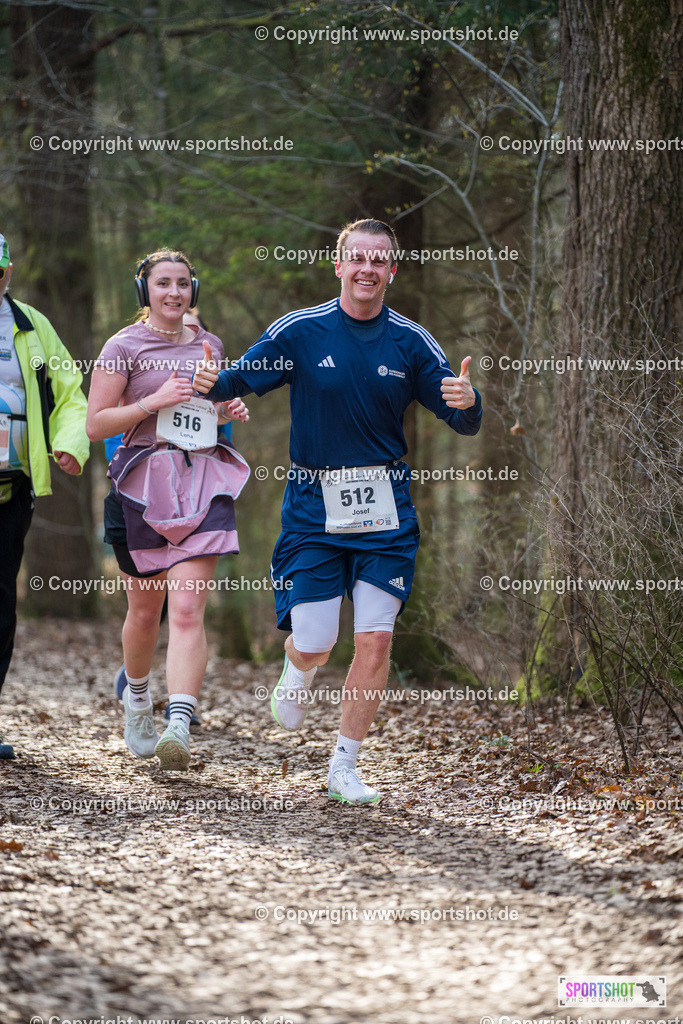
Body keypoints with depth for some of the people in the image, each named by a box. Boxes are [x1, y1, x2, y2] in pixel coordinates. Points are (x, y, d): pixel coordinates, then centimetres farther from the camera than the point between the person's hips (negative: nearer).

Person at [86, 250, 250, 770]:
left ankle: (180, 727, -27)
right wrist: (153, 401, -15)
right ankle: (137, 697, 40)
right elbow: (96, 424, -4)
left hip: (204, 483, 2)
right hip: (143, 484, -2)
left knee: (187, 609, -14)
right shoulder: (125, 346, 1)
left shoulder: (209, 345, 15)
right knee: (145, 609, 11)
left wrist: (229, 410, 10)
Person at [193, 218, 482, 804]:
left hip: (384, 511, 1)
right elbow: (241, 379, 2)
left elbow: (464, 424, 2)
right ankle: (299, 671, 36)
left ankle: (344, 767, 9)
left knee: (375, 640, -6)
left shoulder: (411, 343, 1)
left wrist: (467, 402, -22)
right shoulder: (300, 331, -2)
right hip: (313, 508, -1)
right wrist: (212, 384, -22)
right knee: (312, 645, -4)